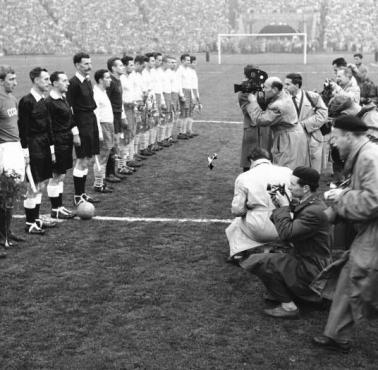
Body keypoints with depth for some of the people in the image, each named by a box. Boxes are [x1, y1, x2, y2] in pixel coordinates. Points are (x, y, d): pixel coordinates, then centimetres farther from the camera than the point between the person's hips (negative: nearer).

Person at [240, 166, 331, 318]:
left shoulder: (314, 211, -28)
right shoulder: (306, 203, 5)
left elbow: (286, 233, -30)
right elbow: (289, 226, 11)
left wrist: (284, 207, -19)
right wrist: (278, 206, -1)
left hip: (310, 270, -10)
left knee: (258, 262, -16)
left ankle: (288, 306, -8)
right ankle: (279, 291, 21)